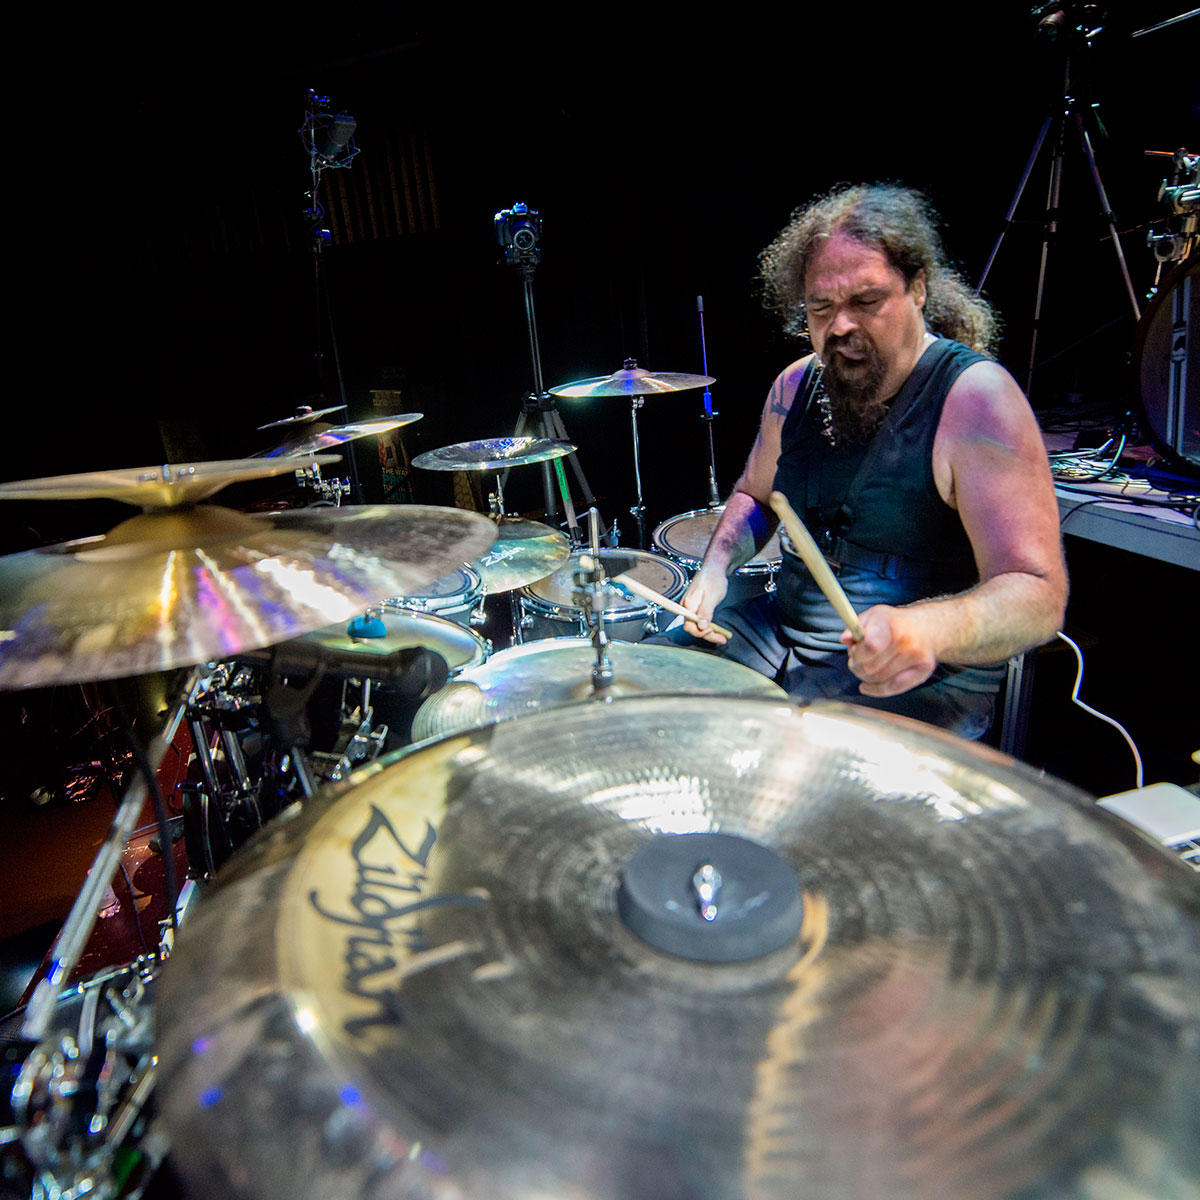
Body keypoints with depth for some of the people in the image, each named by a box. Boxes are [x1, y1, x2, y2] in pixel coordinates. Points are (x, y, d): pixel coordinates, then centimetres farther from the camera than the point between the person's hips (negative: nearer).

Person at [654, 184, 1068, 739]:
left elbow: (1039, 597, -22)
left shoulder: (976, 397, -17)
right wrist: (718, 564, -1)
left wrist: (926, 629, -43)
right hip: (783, 627, 7)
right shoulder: (796, 385, 3)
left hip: (920, 676, -6)